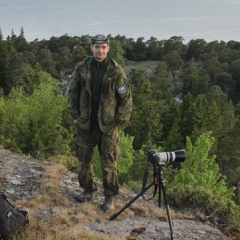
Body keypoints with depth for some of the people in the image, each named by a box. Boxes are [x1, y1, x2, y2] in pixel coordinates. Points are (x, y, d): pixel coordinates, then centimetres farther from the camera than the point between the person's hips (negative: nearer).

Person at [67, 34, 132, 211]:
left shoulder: (116, 71, -6)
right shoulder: (82, 68, 0)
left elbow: (126, 97, -3)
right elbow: (73, 92, 10)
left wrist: (119, 120, -6)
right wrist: (75, 114, 4)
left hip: (108, 124, -3)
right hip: (85, 123, 3)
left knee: (109, 162, 0)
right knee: (84, 158, 11)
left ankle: (110, 196, 13)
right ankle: (88, 190, 28)